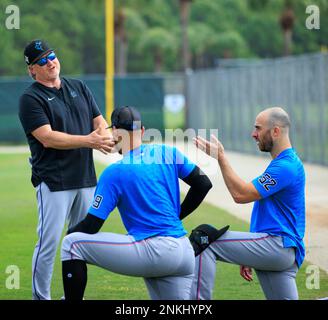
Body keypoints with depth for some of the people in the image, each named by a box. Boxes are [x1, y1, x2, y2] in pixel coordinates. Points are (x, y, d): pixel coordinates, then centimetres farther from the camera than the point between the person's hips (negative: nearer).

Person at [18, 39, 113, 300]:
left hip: (86, 178, 6)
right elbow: (47, 138, -17)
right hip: (54, 181, -6)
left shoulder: (79, 88, 13)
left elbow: (99, 120, 13)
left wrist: (101, 135, -12)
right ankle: (40, 297, 2)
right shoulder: (31, 99, -7)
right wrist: (87, 141, -25)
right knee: (49, 243, -7)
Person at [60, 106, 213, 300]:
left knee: (73, 243, 0)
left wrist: (71, 231, 19)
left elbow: (91, 226, -3)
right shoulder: (168, 153, 9)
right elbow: (203, 184, 12)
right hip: (184, 253, 6)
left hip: (152, 251, -6)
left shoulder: (114, 172, -5)